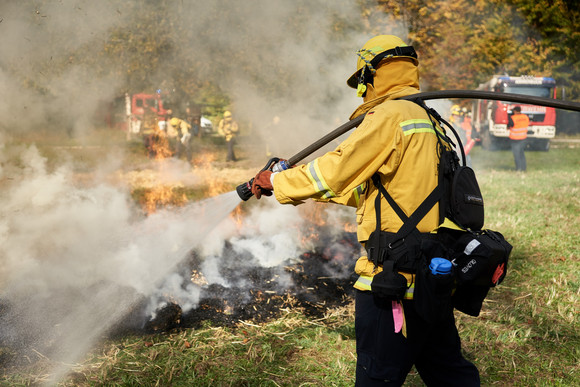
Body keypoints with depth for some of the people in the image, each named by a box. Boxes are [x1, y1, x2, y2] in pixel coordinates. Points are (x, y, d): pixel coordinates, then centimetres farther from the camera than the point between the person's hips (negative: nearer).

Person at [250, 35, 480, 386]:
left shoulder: (391, 115, -12)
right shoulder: (428, 120, 19)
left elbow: (334, 171, -13)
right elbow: (363, 187, 21)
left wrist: (276, 182, 2)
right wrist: (298, 185, 21)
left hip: (396, 279, -10)